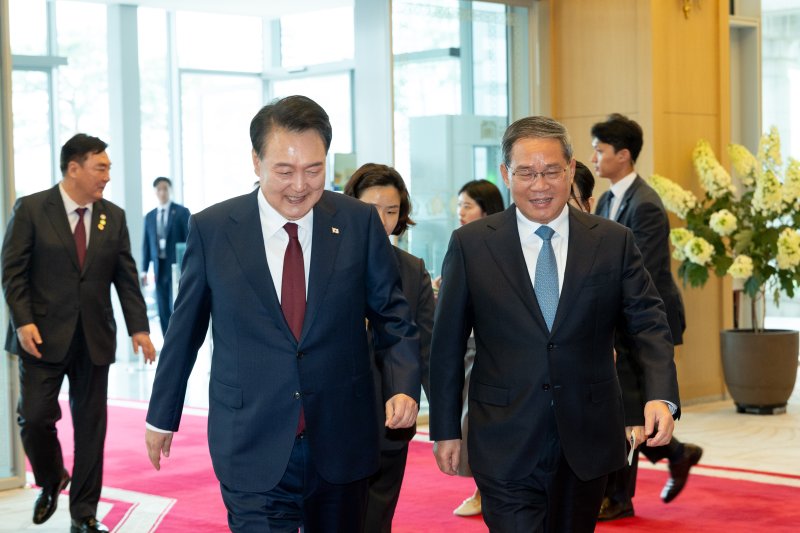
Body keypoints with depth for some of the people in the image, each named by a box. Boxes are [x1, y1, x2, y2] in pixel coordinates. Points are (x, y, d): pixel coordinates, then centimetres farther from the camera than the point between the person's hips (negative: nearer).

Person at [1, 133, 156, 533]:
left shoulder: (113, 217, 7)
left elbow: (126, 278, 6)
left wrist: (138, 328, -4)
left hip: (94, 338, 3)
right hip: (43, 335, -3)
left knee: (91, 425, 5)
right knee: (35, 417, -4)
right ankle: (50, 482, 27)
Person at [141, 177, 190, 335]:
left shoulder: (182, 212, 1)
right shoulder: (149, 217, 13)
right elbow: (146, 244, 12)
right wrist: (144, 270, 6)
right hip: (159, 268, 4)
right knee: (163, 310, 5)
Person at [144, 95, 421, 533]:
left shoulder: (359, 223, -2)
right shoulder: (211, 229, -3)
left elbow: (392, 316, 3)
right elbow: (185, 329, 6)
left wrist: (403, 386, -14)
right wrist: (162, 415, 14)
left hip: (342, 444, 2)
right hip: (252, 450, -1)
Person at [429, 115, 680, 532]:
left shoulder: (613, 242, 2)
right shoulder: (470, 244, -1)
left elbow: (648, 322, 0)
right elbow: (447, 343, 2)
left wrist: (661, 396, -18)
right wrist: (445, 429, 2)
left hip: (587, 444, 2)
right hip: (506, 447, -2)